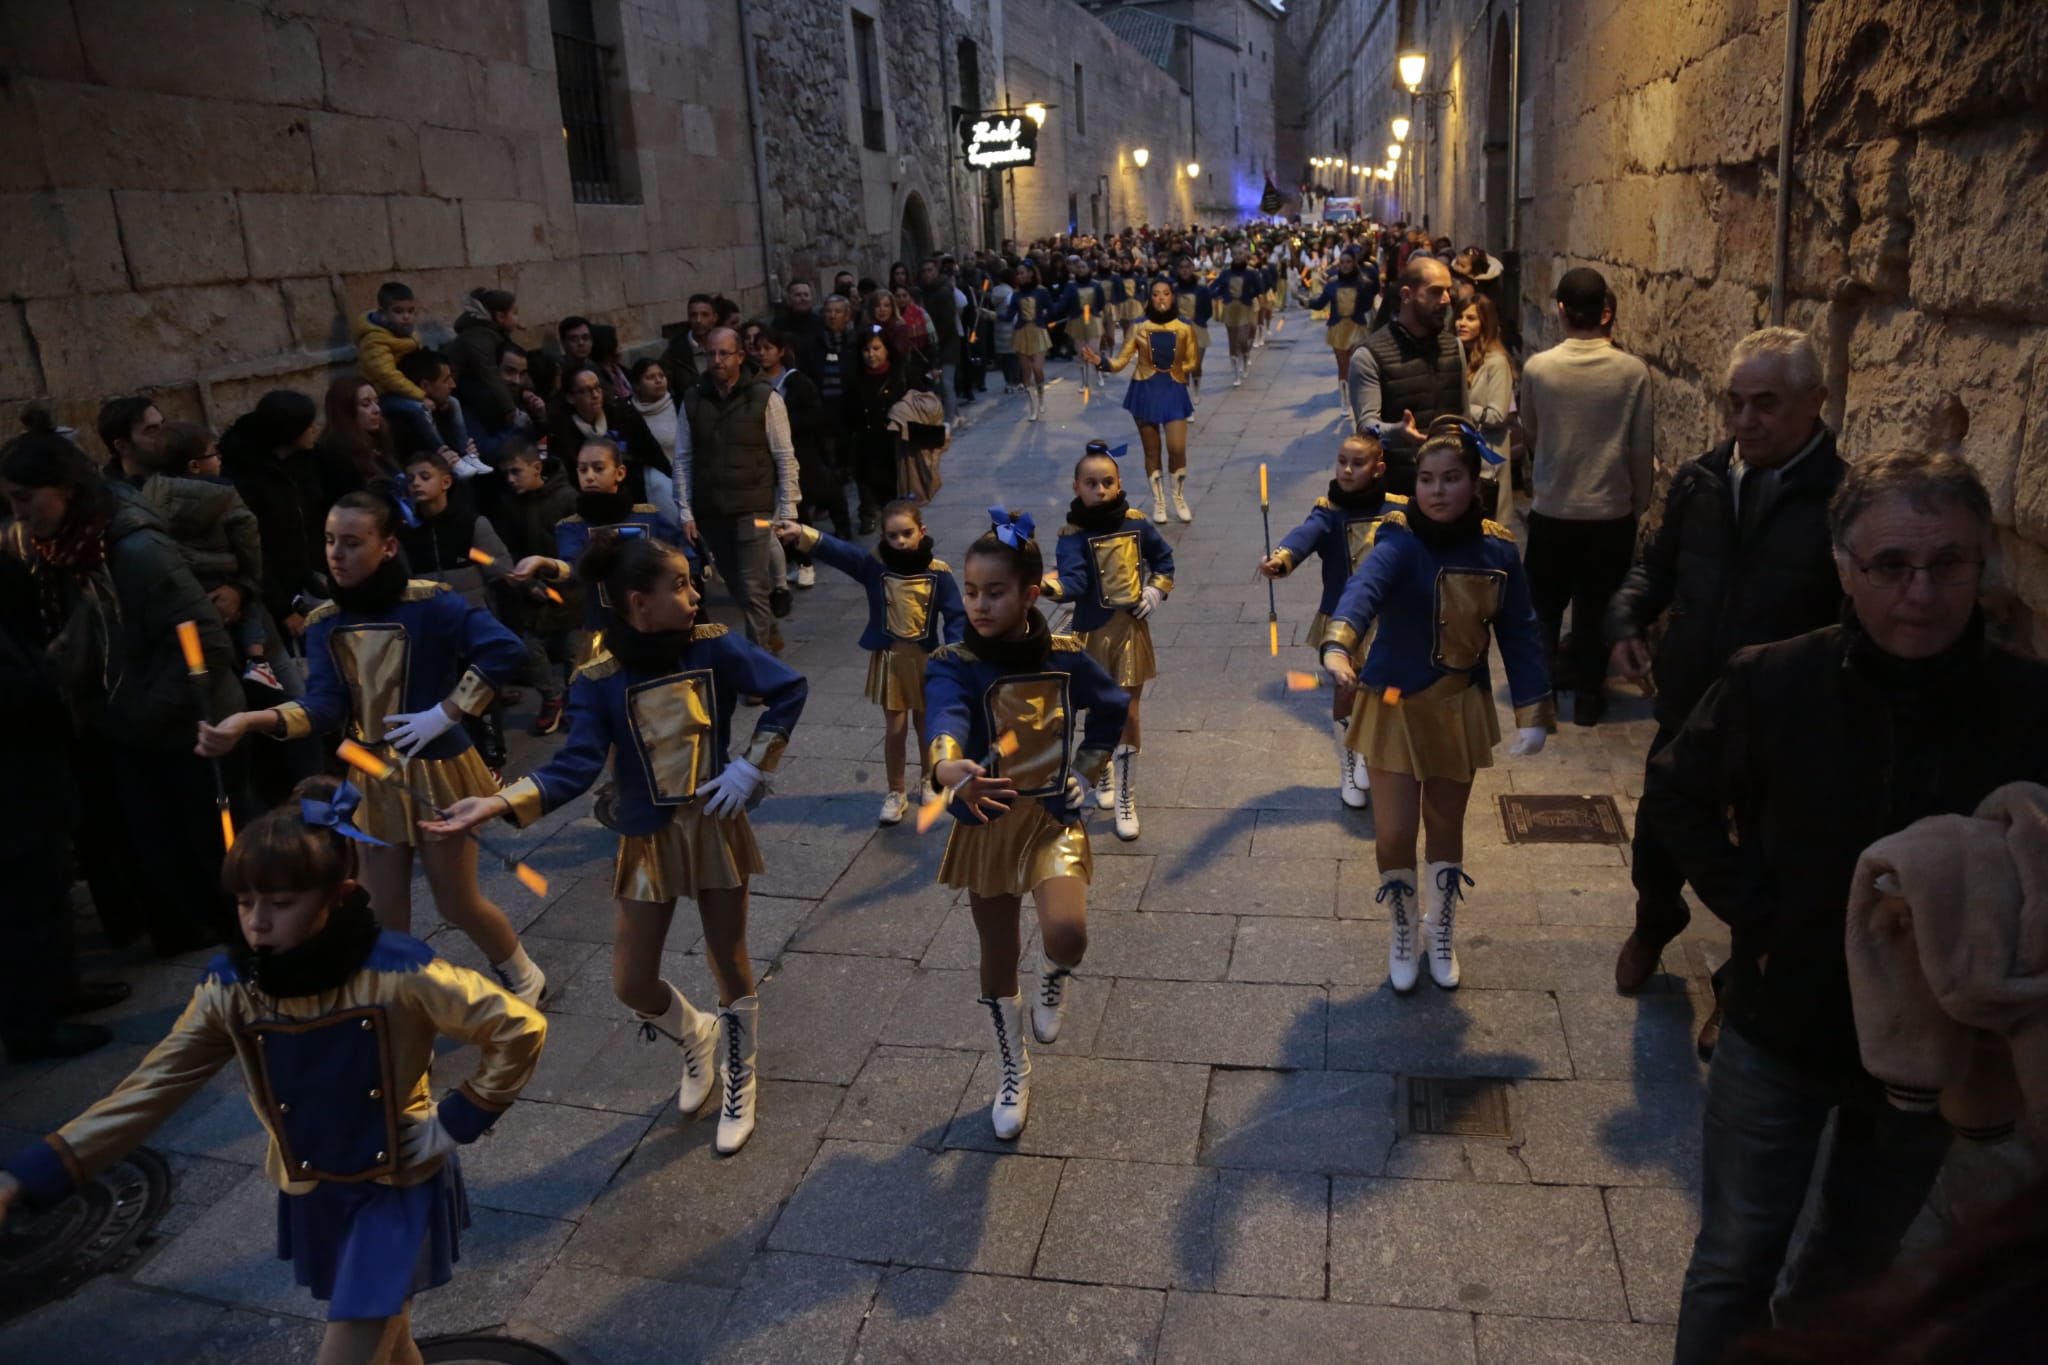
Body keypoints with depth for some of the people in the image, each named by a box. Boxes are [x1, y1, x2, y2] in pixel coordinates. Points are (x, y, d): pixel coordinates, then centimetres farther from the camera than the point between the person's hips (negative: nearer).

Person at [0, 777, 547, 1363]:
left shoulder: (398, 973, -27)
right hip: (312, 1194, 5)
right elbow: (152, 1088, -9)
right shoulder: (228, 987, -13)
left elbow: (519, 1030, -20)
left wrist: (459, 1121, -17)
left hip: (399, 1187, -4)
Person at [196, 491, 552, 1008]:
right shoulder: (324, 624, -1)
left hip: (433, 771, -5)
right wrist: (249, 721, -30)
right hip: (372, 777, 5)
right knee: (384, 914, 10)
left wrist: (445, 713, -24)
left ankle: (523, 978, 34)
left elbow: (507, 650, -28)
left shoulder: (429, 604, -17)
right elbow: (325, 707, -13)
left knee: (457, 902, 8)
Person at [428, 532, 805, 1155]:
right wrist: (497, 803, -34)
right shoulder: (598, 680, -13)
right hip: (648, 841, 0)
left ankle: (739, 1081, 36)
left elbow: (789, 689, -4)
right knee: (631, 983, 4)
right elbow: (575, 767, -20)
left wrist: (752, 766, -9)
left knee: (729, 962, 10)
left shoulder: (714, 647, -11)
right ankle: (695, 1037, 39)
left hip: (715, 826, 0)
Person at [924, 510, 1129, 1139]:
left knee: (1066, 934, -25)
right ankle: (1012, 1074, 39)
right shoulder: (952, 665, -15)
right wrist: (947, 765, -60)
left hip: (1053, 819, 0)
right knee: (998, 957, 14)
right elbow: (945, 717, -39)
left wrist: (1087, 771, 6)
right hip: (986, 823, 0)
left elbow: (1112, 710, 12)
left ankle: (1051, 984, 14)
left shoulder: (1065, 658, -8)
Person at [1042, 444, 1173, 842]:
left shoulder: (1135, 522, -1)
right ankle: (1103, 774, 41)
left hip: (1131, 630, 2)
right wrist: (1053, 586, -47)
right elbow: (1074, 580, -26)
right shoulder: (1074, 534, -11)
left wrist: (1157, 590, 2)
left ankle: (1125, 798, 11)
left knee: (1127, 713, 2)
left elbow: (1163, 557, 16)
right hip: (1093, 633, -1)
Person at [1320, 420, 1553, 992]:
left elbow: (1519, 634, 1)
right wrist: (1339, 645, -60)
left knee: (1446, 824, 17)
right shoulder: (1400, 542, -20)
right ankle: (1403, 935, 28)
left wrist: (1534, 713, -1)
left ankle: (1441, 933, 41)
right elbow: (1364, 587, -41)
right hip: (1395, 707, -3)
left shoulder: (1497, 550, -6)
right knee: (1395, 832, -1)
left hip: (1460, 708, 3)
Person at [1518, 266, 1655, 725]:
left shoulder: (1537, 368, -11)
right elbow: (1642, 447, -5)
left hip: (1552, 509, 0)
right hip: (1611, 510, 0)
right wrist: (1640, 501, 10)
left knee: (1545, 605, 18)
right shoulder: (1632, 371, -11)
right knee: (1597, 608, 12)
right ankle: (1588, 694, 21)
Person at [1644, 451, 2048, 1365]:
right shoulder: (1772, 683, -17)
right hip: (1780, 1030, -1)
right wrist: (1753, 915, -11)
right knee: (1735, 1263, 12)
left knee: (1858, 1257, 25)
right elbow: (1675, 798, -3)